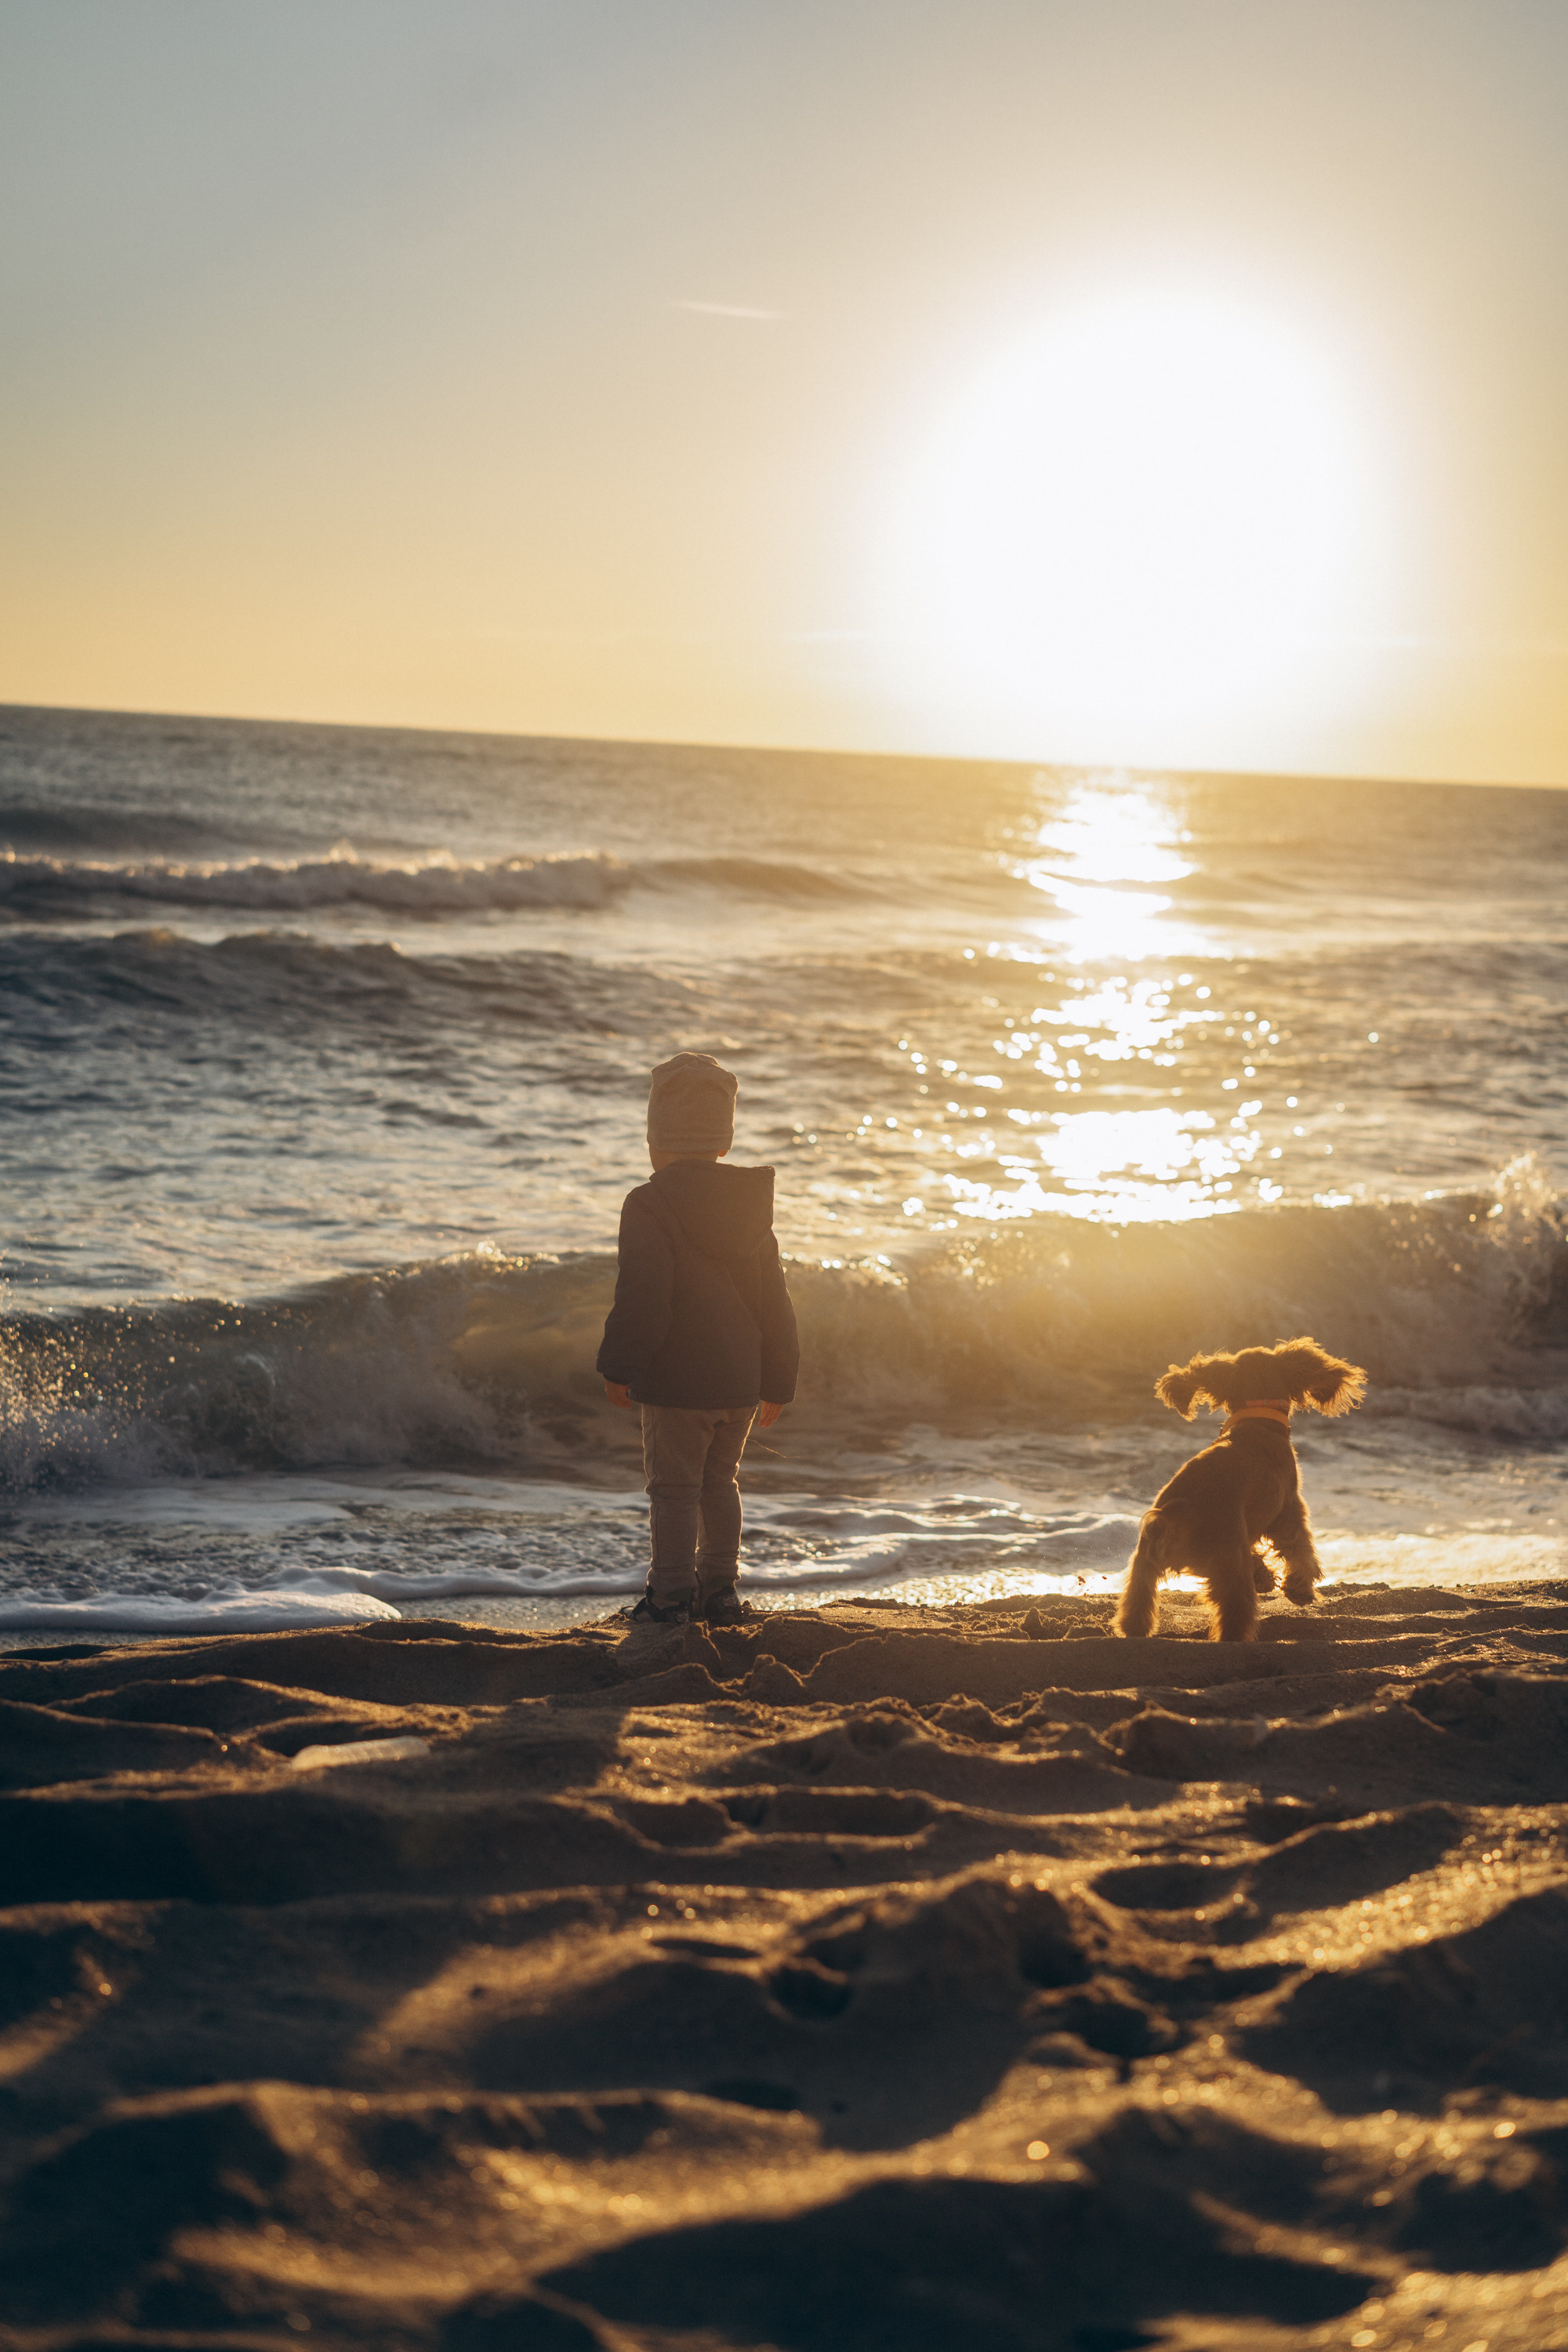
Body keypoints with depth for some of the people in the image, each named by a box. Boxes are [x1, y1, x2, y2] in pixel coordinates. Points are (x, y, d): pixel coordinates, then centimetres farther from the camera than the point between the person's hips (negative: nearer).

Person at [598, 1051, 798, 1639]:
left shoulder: (649, 1205, -12)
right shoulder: (751, 1207, 9)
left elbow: (641, 1296, -19)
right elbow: (773, 1300, 11)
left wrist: (618, 1367, -9)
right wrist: (778, 1382, 18)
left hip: (678, 1380, -6)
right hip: (741, 1380, 6)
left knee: (674, 1486, 1)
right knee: (719, 1482, 18)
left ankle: (671, 1596, 3)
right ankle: (719, 1588, 21)